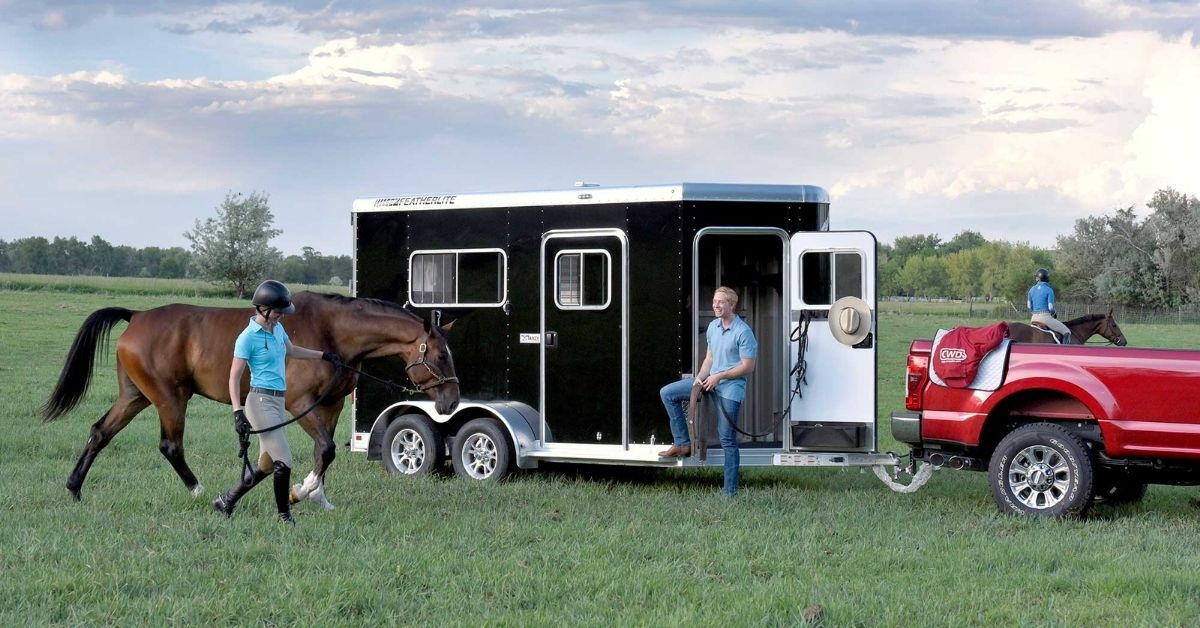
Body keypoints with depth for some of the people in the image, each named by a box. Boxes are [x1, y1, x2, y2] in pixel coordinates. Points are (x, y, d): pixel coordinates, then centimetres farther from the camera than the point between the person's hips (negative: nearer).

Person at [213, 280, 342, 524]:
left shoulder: (277, 329, 11)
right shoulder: (248, 337, -13)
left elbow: (291, 350, 33)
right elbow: (234, 377, -13)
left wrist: (324, 355, 40)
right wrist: (238, 412, -23)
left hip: (278, 401, 9)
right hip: (261, 401, -9)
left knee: (267, 464, 13)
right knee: (283, 462, -10)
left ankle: (226, 500, 24)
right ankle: (285, 516, 5)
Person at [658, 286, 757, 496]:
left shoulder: (743, 332, -14)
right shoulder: (713, 327, 9)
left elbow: (748, 367, -14)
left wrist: (719, 376, -16)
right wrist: (700, 377, -2)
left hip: (730, 387, -8)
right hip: (711, 382, 8)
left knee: (727, 440, -6)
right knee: (667, 393, 4)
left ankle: (730, 490, 0)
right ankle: (682, 444, 7)